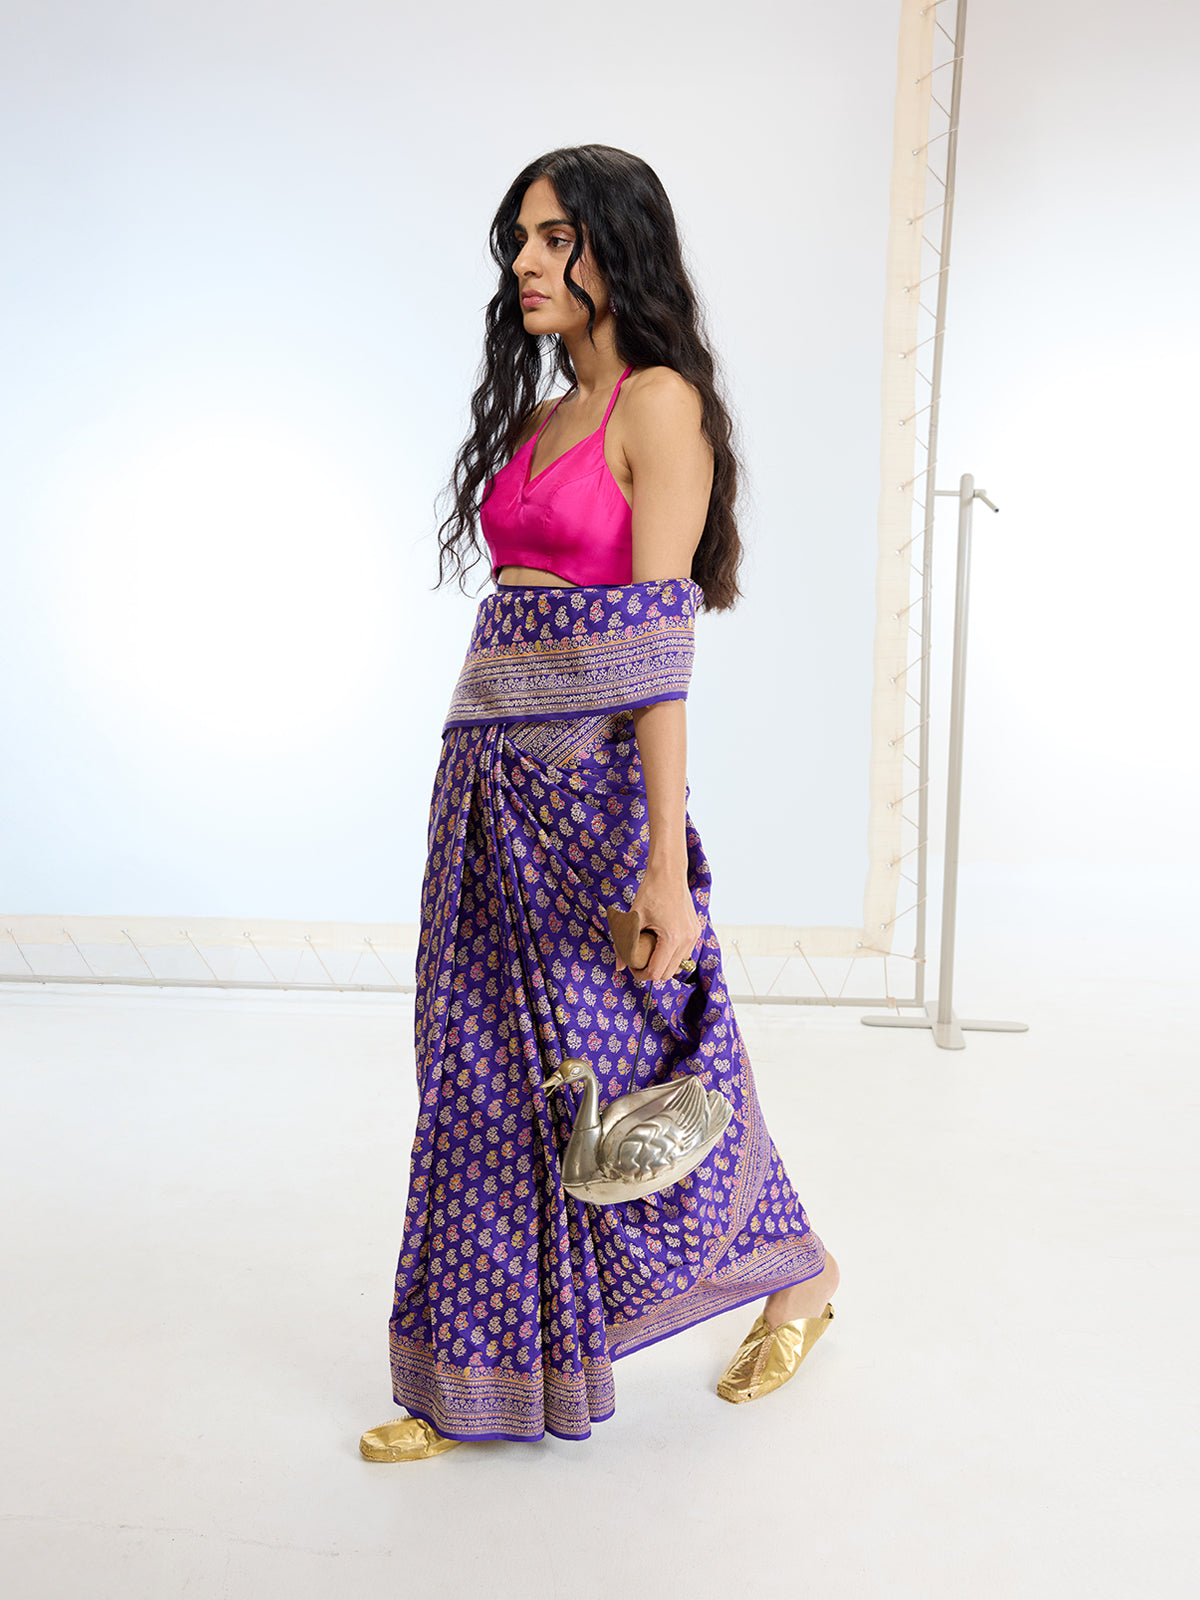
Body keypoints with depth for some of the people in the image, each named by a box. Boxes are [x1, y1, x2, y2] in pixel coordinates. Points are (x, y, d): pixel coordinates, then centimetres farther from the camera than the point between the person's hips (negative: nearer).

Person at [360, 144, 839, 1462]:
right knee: (485, 1080, 10)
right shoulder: (539, 417, 17)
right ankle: (475, 1384, 23)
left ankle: (797, 1270, 30)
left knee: (622, 1074, 3)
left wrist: (665, 862, -21)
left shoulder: (659, 402, -8)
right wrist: (483, 796, 17)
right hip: (492, 770, 8)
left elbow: (660, 636, -17)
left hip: (594, 774, -8)